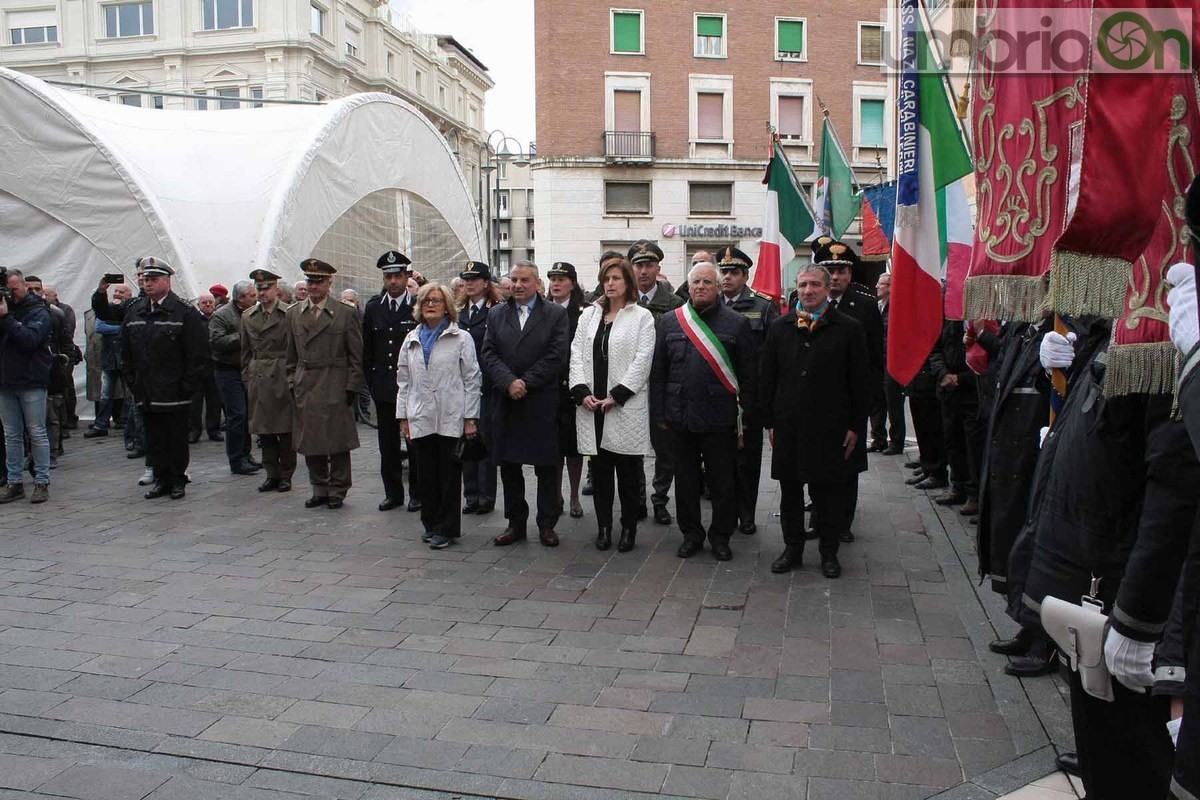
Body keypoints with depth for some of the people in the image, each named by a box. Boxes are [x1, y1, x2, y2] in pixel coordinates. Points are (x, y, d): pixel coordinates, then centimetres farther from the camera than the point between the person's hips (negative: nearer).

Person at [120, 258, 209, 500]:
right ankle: (161, 479, 21)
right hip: (146, 393, 5)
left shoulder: (184, 313, -8)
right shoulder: (134, 312, 10)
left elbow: (198, 354, -10)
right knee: (154, 439, 11)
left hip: (174, 393, -5)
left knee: (177, 439, 4)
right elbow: (125, 351, 17)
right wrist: (132, 380, 9)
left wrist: (187, 386, -12)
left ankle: (178, 479, 16)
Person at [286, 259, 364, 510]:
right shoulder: (293, 314, 10)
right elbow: (291, 356, 15)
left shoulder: (345, 314, -1)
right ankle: (319, 490, 20)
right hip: (305, 390, 4)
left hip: (335, 390, -4)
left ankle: (337, 491, 14)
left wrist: (352, 388, -6)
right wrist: (292, 383, 8)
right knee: (310, 443, 8)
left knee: (337, 443, 2)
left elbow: (356, 356, -2)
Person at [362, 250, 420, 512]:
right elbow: (367, 348, 12)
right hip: (383, 387, 4)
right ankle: (393, 493, 20)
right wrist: (372, 380, 8)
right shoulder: (373, 307, 8)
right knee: (387, 444, 10)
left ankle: (417, 493, 15)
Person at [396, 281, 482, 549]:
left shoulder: (461, 338, 0)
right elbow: (403, 380, 14)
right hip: (421, 418, 4)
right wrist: (403, 416, 8)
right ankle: (431, 524, 22)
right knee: (426, 474, 9)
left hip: (451, 419, -4)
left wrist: (470, 418, -7)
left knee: (449, 474, 2)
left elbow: (472, 379, -3)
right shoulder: (411, 339, 13)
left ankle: (448, 528, 12)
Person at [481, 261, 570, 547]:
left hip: (542, 403, -3)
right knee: (509, 465, 9)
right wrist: (509, 382, -14)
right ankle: (516, 523, 21)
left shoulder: (556, 314, 1)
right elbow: (489, 354, 2)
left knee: (546, 467, 3)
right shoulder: (496, 314, 11)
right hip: (505, 402, 3)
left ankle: (547, 524, 15)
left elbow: (556, 356, -8)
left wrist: (526, 382, -14)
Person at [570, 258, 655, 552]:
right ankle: (603, 526, 17)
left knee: (627, 471, 3)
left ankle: (629, 528, 14)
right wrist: (582, 392, -6)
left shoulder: (642, 317, 0)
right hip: (591, 405, 4)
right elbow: (577, 354, 8)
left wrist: (616, 396, -14)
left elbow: (642, 361, -8)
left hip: (626, 406, -4)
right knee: (599, 470, 8)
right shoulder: (589, 314, 13)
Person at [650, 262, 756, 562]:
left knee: (722, 482, 6)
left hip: (719, 419, -2)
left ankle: (721, 537, 22)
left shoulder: (736, 323, 0)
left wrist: (745, 417, -5)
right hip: (679, 417, 3)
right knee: (685, 479, 12)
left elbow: (748, 376, -1)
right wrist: (659, 414, 3)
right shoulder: (670, 321, 7)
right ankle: (691, 534, 27)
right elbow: (658, 373, 8)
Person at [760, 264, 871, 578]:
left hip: (829, 427, -2)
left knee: (829, 491, 6)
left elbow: (860, 382, 0)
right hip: (788, 426, 2)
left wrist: (854, 426, -3)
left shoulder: (849, 328, -1)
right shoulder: (779, 328, 6)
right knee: (790, 490, 10)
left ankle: (829, 552, 21)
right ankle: (792, 549, 24)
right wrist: (770, 421, 4)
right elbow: (768, 379, 8)